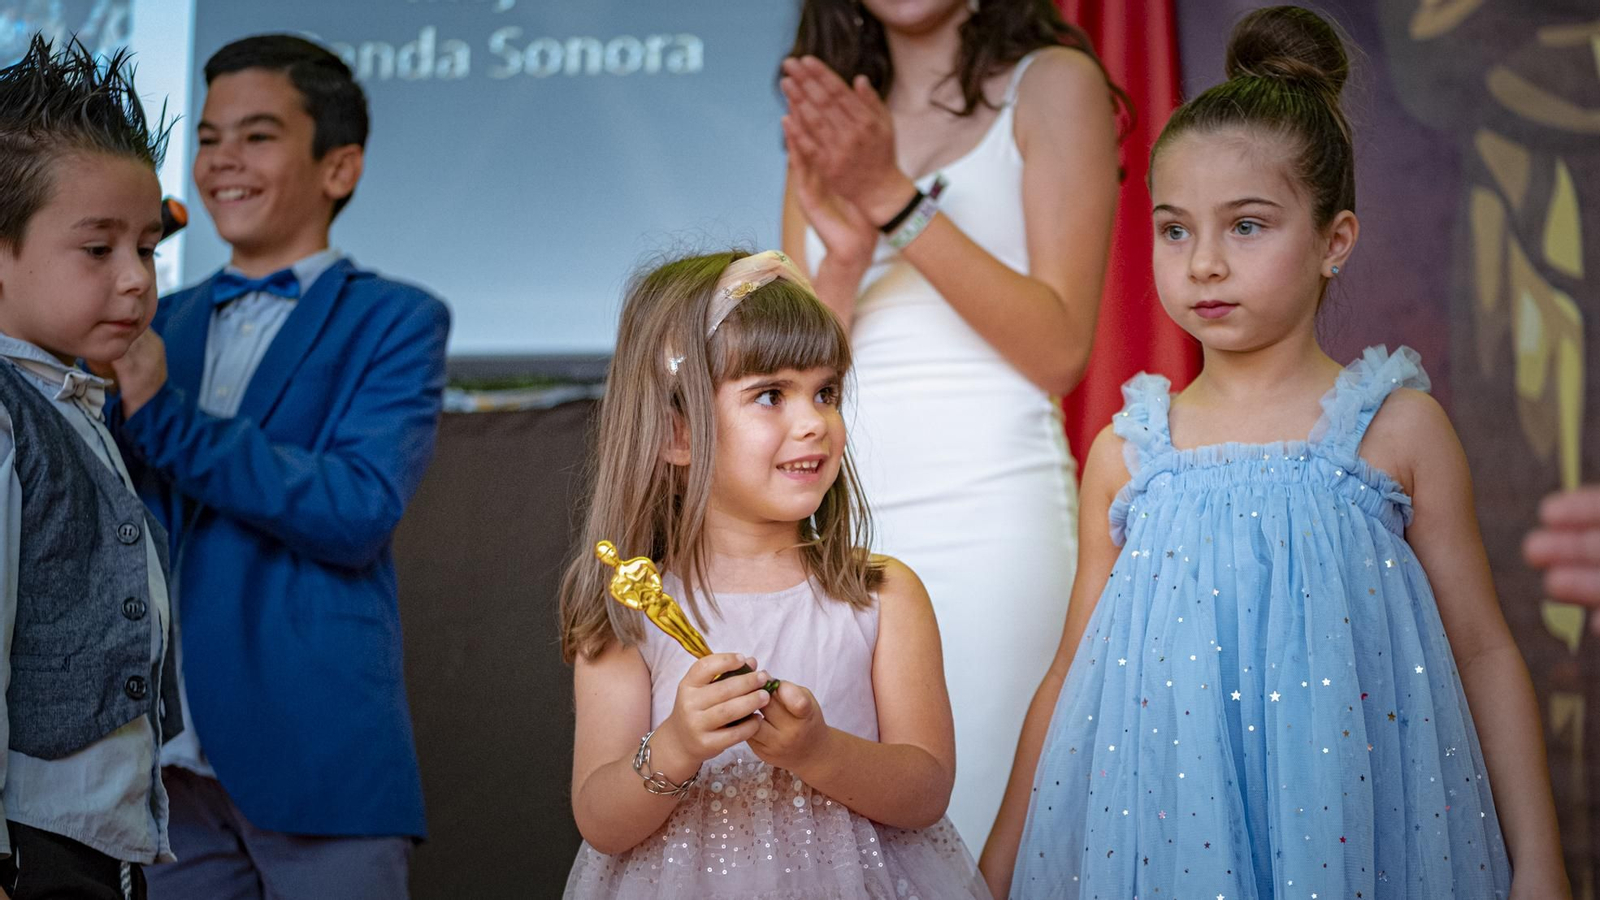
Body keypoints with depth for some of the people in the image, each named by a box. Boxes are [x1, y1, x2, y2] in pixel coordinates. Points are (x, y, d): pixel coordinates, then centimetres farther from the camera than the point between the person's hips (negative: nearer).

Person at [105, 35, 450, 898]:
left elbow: (360, 512, -14)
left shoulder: (393, 321, 0)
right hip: (168, 755, 5)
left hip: (315, 758, -4)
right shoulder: (163, 321, 16)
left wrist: (164, 417, -17)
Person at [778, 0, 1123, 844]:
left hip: (987, 517, -4)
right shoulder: (826, 128, 16)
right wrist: (844, 257, -9)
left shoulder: (1053, 84, 4)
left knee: (970, 843, -10)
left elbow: (1058, 349, -7)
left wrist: (897, 200, -14)